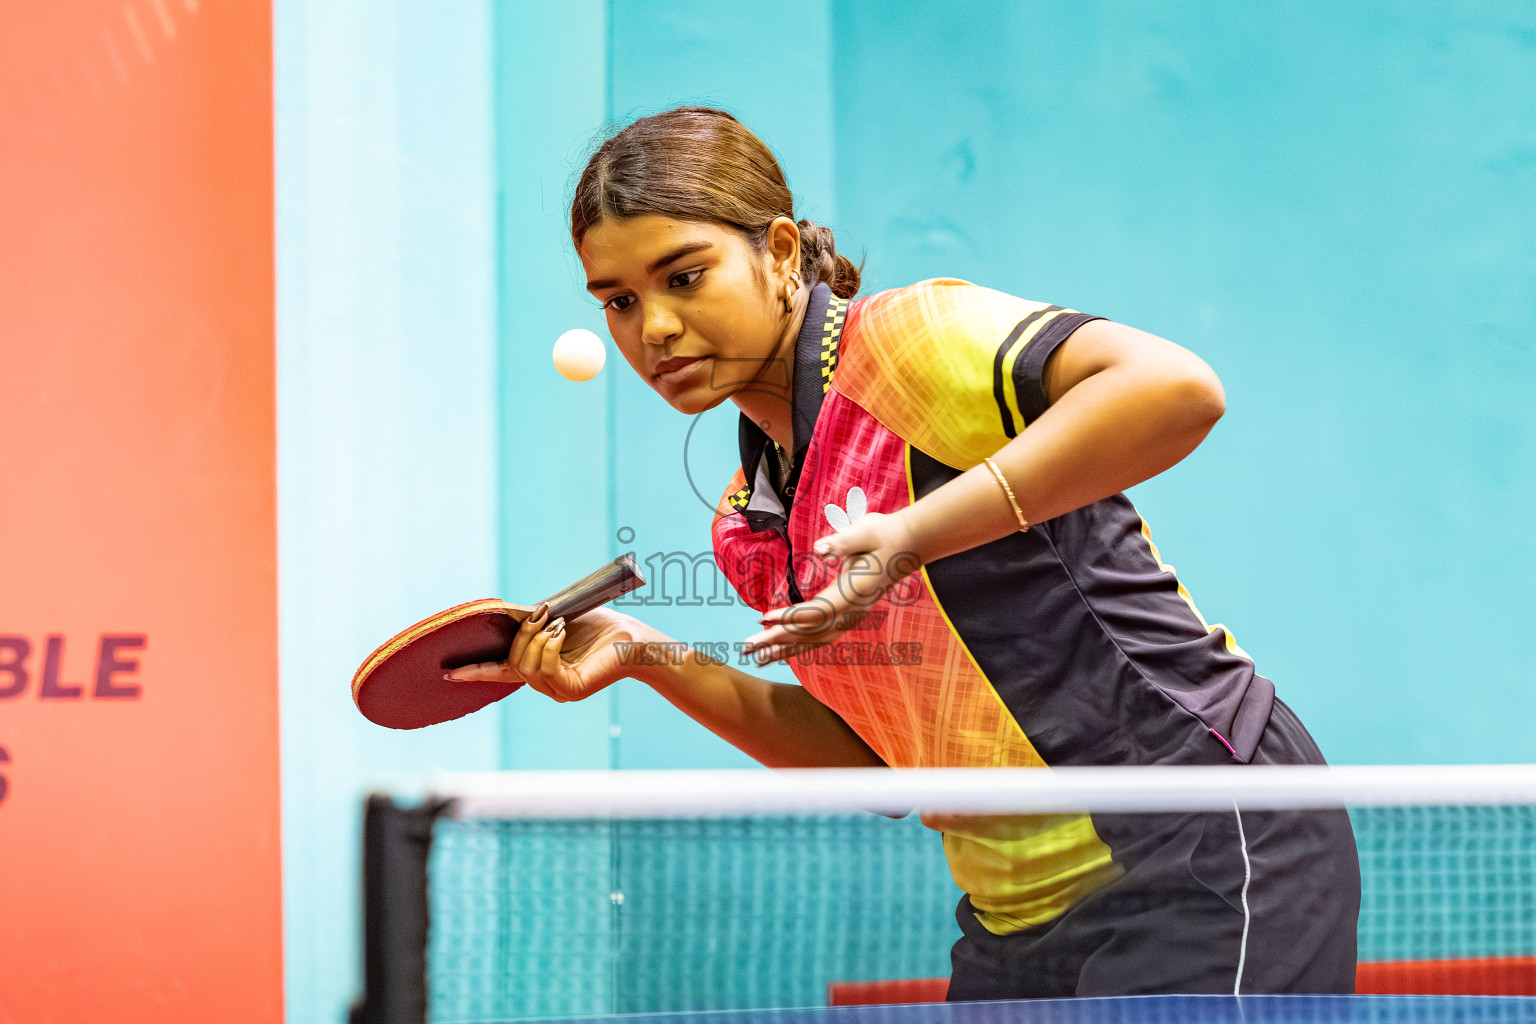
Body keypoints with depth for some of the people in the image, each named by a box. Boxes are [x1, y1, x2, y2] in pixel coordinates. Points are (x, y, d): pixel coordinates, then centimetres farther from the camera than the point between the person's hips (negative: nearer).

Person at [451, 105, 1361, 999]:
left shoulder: (912, 335, -13)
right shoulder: (749, 523, 12)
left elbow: (1178, 389, -28)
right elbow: (878, 760, 14)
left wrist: (918, 534, -32)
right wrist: (650, 659, 6)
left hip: (1202, 866, -8)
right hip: (1019, 922, 9)